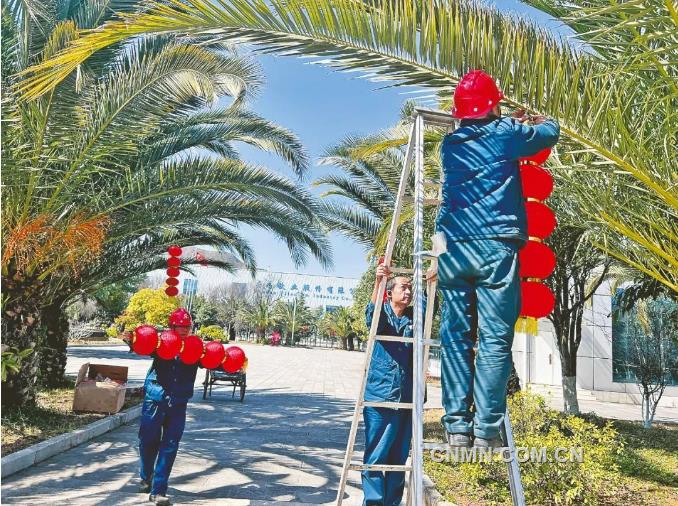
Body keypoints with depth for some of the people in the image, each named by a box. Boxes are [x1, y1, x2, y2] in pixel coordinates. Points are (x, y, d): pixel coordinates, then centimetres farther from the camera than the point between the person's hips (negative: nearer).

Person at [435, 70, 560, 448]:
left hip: (453, 248, 4)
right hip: (496, 247, -4)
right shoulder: (506, 133, 6)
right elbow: (551, 132, 22)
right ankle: (486, 431, -5)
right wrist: (537, 119, 43)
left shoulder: (450, 144, 18)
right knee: (495, 341, -3)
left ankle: (457, 427, 2)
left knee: (455, 339, 4)